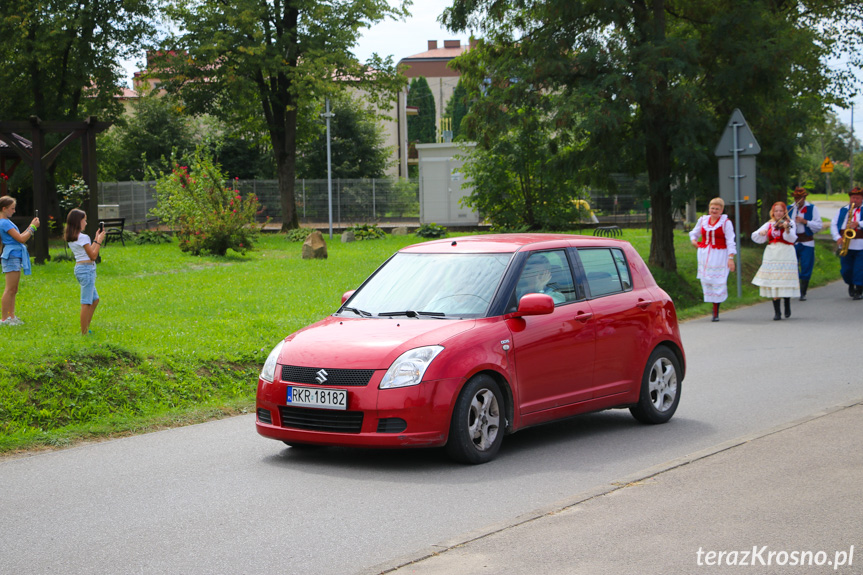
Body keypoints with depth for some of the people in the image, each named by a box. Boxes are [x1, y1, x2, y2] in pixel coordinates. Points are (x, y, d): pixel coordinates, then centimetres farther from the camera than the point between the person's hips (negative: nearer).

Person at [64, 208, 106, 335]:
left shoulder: (70, 238, 13)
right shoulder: (83, 237, -15)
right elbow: (93, 255, -12)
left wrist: (96, 240, 18)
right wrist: (99, 241, -4)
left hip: (79, 268, 10)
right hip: (86, 268, -10)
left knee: (95, 299, 19)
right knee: (86, 303, -6)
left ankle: (85, 329, 22)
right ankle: (84, 333, -5)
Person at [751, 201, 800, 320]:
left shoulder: (790, 223, 2)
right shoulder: (769, 225, 11)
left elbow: (792, 238, -15)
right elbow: (755, 237, 9)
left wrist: (787, 229, -33)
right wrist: (761, 232, -12)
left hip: (786, 255, -3)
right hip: (772, 256, 3)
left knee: (785, 283, -6)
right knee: (773, 284, -1)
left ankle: (787, 308, 18)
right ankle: (777, 312, 5)